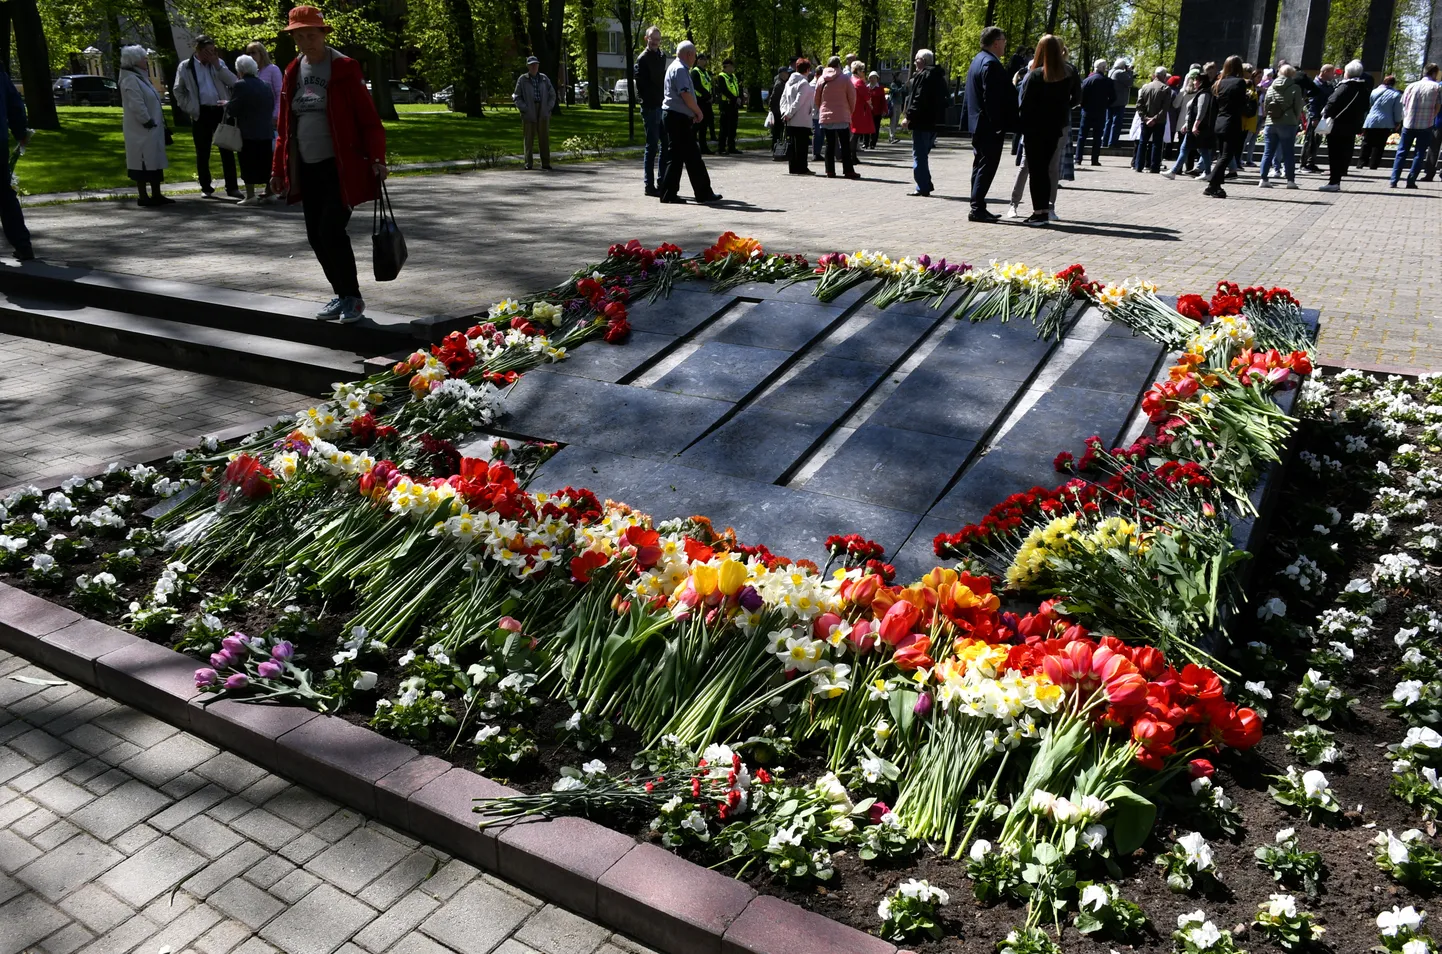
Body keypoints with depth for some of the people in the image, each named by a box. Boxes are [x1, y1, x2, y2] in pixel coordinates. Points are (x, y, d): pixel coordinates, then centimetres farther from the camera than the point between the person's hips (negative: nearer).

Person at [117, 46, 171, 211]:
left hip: (152, 130, 10)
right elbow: (137, 106, -23)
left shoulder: (141, 78, 17)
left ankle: (156, 195, 18)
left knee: (155, 161, 13)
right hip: (141, 130, -10)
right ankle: (143, 197, -2)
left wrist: (156, 123, 15)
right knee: (143, 162, -6)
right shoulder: (131, 80, -15)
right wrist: (147, 122, -17)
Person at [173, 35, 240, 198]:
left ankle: (232, 187, 4)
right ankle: (206, 187, 13)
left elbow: (233, 82, -2)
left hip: (221, 111, 1)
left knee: (227, 150, 1)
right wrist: (189, 109, 0)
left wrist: (217, 66, -8)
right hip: (201, 113, -1)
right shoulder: (186, 66, 3)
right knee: (203, 153, 4)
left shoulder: (219, 63, 9)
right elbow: (178, 90, 9)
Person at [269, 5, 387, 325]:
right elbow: (285, 126, 15)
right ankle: (342, 295, 20)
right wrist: (278, 168, 13)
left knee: (331, 230, -14)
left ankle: (353, 297, 0)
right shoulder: (293, 72, 11)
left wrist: (376, 158, -21)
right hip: (306, 170, 7)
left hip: (340, 168, -6)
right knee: (316, 236, 7)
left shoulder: (344, 69, -6)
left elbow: (368, 117, -10)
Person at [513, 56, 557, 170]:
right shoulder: (522, 79, 4)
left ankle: (546, 163, 5)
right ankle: (529, 163, 2)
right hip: (529, 113, -2)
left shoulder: (544, 78, 12)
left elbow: (552, 95, 15)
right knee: (529, 138, -1)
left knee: (544, 138, 1)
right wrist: (524, 108, -9)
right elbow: (517, 97, 4)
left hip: (543, 113, 2)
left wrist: (548, 108, 1)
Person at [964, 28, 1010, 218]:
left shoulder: (978, 60, 16)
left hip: (977, 124, 10)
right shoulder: (991, 63, -15)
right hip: (989, 126, -10)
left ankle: (978, 208, 17)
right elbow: (992, 99, -21)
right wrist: (999, 126, -20)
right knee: (987, 167, -7)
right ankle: (977, 209, -8)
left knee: (980, 166, 13)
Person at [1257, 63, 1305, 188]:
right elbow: (1298, 108, -4)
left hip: (1271, 123, 3)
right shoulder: (1295, 88, -5)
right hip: (1288, 124, -3)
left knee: (1268, 152, 8)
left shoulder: (1271, 87, 6)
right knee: (1288, 153, 1)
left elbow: (1265, 107, 9)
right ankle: (1290, 180, 2)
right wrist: (1296, 120, 11)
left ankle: (1263, 179, 3)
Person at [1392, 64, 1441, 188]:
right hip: (1426, 126, -1)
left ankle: (1394, 181, -2)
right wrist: (1430, 119, 15)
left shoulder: (1412, 86, 4)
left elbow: (1403, 104, 6)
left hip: (1408, 124, 2)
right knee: (1419, 154, 7)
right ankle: (1411, 182, 1)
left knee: (1401, 152, 7)